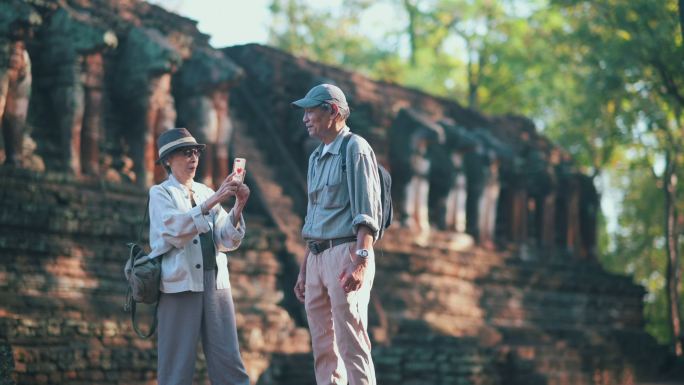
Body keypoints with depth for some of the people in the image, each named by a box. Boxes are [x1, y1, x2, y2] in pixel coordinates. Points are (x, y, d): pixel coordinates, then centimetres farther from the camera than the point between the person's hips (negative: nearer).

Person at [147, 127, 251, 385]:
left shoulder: (205, 192, 16)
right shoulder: (160, 194, 4)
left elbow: (227, 241, 8)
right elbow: (175, 229, -16)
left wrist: (238, 207, -8)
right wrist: (213, 202, -22)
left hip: (216, 281, 4)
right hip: (180, 282, -4)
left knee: (228, 359, -1)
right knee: (178, 363, -3)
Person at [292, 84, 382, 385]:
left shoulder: (355, 149, -5)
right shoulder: (316, 157, 20)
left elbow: (366, 213, -13)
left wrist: (361, 262, -23)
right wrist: (303, 270, 20)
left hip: (346, 253, -9)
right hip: (317, 257, 9)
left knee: (351, 343, -11)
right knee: (323, 346, 9)